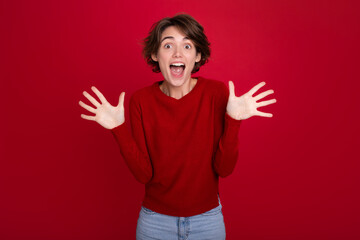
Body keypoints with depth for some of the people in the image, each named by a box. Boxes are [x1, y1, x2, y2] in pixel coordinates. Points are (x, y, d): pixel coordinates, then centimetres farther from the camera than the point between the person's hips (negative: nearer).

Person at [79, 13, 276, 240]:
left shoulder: (217, 93, -14)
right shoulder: (141, 100, -11)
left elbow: (224, 168, -15)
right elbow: (143, 173, -13)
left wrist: (233, 120, -27)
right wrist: (119, 128, -23)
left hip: (208, 219, 0)